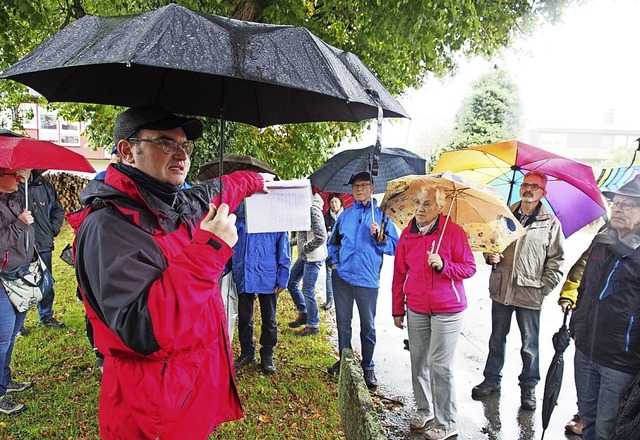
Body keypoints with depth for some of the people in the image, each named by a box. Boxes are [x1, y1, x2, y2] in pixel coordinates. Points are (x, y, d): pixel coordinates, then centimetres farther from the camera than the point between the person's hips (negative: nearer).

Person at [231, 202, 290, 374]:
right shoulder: (239, 220, 1)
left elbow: (284, 252, -3)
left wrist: (282, 279, -5)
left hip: (268, 278, -2)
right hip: (243, 275, 2)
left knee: (269, 319, 12)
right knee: (244, 318, 15)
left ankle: (267, 355, 29)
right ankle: (247, 352, 33)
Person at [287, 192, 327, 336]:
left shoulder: (313, 210, -20)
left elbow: (321, 237, -25)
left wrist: (304, 248, -15)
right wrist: (302, 250, 4)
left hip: (314, 257, -10)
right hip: (304, 256, 10)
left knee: (308, 291, -1)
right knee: (291, 283, 17)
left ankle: (313, 326, 14)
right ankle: (303, 314, 32)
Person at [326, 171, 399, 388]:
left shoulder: (381, 215, 1)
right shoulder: (345, 215, 10)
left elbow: (394, 247, -4)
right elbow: (333, 242, 20)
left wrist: (380, 236, -20)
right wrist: (333, 261, 7)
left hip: (367, 279, -3)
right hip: (342, 277, 3)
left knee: (368, 325, 7)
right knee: (343, 322, 14)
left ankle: (368, 366, 21)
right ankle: (344, 360, 30)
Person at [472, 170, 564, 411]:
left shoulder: (550, 223, -2)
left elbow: (556, 260, -1)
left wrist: (545, 288, -8)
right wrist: (490, 255, -3)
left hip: (530, 294, -3)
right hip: (501, 289, 3)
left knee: (529, 344, 9)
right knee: (497, 338, 16)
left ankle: (528, 386, 28)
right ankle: (492, 379, 32)